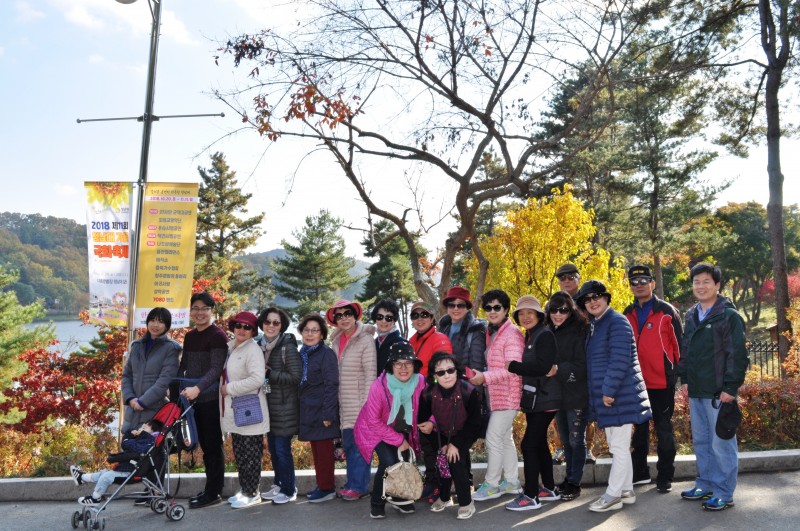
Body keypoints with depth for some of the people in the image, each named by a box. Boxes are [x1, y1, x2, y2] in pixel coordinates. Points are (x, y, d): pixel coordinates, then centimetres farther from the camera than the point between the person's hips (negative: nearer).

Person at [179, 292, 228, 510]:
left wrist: (198, 388, -31)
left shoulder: (218, 335, -10)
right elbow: (183, 366, 18)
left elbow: (216, 369, -19)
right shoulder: (189, 336, 13)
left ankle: (213, 492, 9)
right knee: (205, 444, 13)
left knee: (213, 445, 0)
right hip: (194, 399, 7)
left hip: (211, 399, -7)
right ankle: (211, 488, 23)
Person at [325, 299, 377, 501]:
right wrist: (335, 401, 13)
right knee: (347, 442, 12)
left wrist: (366, 403, -15)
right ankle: (353, 482, 22)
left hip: (359, 402, -7)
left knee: (359, 443, -3)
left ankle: (359, 486, 8)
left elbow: (370, 374, -12)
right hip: (343, 405, 7)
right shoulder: (336, 341, 11)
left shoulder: (366, 340, -10)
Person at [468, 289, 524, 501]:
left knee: (493, 438, -5)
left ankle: (491, 484, 7)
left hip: (506, 396, -9)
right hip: (496, 395, 9)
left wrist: (484, 377, -26)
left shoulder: (512, 334, -16)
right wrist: (480, 376, 1)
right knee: (505, 438, 16)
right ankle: (512, 482, 28)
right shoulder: (491, 333, 11)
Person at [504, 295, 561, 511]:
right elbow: (531, 366, 12)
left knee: (528, 444, -9)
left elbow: (542, 367, -22)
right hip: (534, 399, 9)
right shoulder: (529, 336, 14)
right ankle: (549, 488, 27)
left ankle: (531, 496, -2)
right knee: (539, 443, 16)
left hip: (544, 400, -9)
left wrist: (512, 366, -17)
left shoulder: (545, 335, -13)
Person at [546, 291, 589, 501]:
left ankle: (574, 483, 15)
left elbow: (582, 367, -18)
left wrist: (559, 370, -26)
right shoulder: (549, 333, 8)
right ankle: (569, 478, 30)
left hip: (577, 396, -7)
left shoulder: (579, 333, -12)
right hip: (557, 395, 7)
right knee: (566, 440, 17)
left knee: (576, 440, 4)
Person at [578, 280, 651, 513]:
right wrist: (602, 393, 16)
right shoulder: (595, 326, 16)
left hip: (620, 396, -10)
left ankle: (613, 495, 5)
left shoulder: (616, 322, -12)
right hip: (606, 396, 10)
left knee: (619, 447, -2)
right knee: (618, 447, 16)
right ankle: (626, 491, 26)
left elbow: (619, 361, -20)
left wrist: (609, 390, -20)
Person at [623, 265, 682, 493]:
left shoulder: (667, 311, -4)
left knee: (663, 429, 4)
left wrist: (677, 372, -8)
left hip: (662, 381, -5)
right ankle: (640, 472, 25)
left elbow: (679, 343, -4)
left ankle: (665, 477, 14)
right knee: (639, 428, 14)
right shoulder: (628, 314, 10)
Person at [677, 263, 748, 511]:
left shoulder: (729, 316, -8)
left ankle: (724, 493, 10)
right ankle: (705, 484, 28)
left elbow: (737, 354, -12)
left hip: (718, 392, -7)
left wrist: (730, 387, -16)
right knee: (701, 441, 15)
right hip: (695, 392, 7)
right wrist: (684, 378, 12)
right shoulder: (691, 316, 13)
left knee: (721, 443, 0)